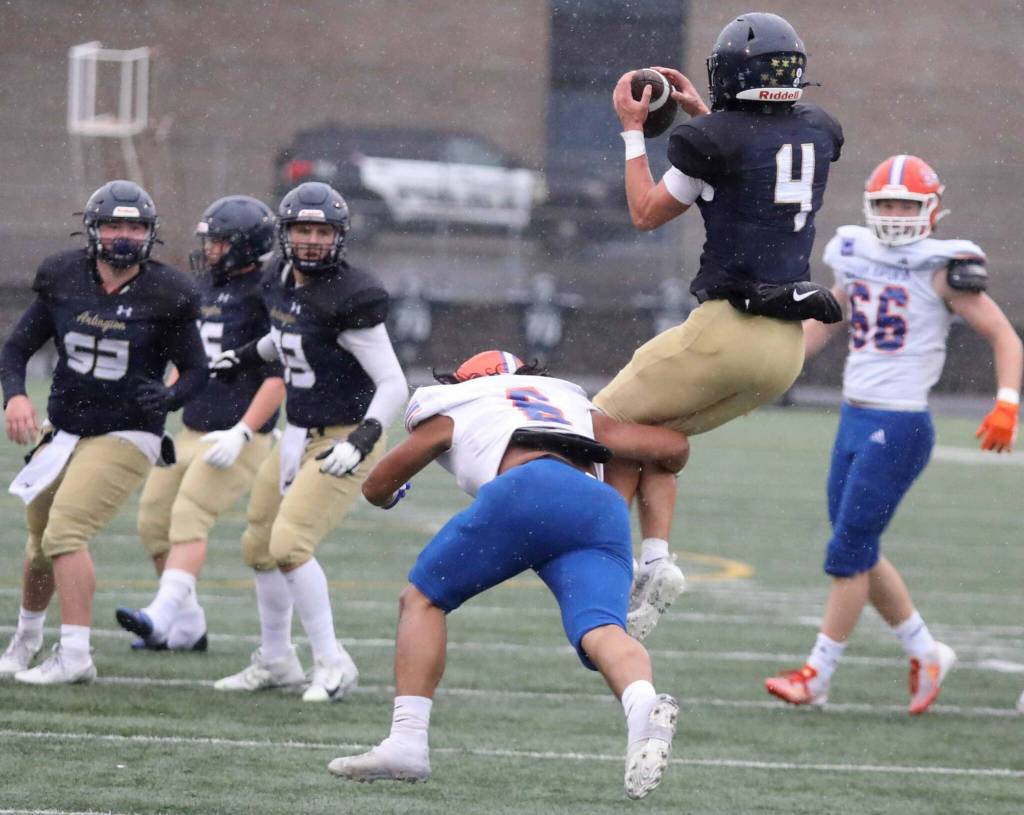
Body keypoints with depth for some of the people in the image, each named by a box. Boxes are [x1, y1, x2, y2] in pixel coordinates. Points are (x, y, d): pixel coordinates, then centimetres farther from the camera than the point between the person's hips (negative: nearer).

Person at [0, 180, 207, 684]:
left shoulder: (164, 297, -11)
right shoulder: (63, 281, -3)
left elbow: (196, 370, -3)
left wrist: (169, 397, -25)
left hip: (126, 438, -5)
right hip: (65, 431, 5)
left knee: (65, 531, -22)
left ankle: (74, 656, -22)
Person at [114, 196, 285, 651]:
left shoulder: (266, 299, -13)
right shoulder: (206, 290, 13)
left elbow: (278, 378, -18)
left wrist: (240, 433, -25)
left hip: (235, 440, -9)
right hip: (192, 433, 9)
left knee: (189, 519, -21)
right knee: (155, 523, 6)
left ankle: (163, 614, -30)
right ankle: (187, 629, 15)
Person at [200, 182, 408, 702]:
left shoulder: (349, 299, -22)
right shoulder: (282, 282, 3)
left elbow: (393, 384, -23)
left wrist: (363, 439, -34)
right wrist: (247, 356, 32)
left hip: (342, 442, -9)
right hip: (297, 438, 9)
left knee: (290, 543, -21)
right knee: (259, 546, 15)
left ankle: (332, 664, -8)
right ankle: (275, 661, 32)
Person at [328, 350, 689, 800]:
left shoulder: (452, 412, 33)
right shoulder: (579, 411, 39)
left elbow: (376, 488, 42)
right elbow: (675, 447, 33)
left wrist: (392, 496, 67)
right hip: (605, 508, 3)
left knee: (422, 600, 16)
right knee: (602, 631, -17)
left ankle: (408, 741, 2)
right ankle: (643, 706, -51)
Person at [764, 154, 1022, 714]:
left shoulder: (940, 270, -9)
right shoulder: (856, 257, 8)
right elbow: (823, 325, 23)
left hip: (899, 429, -7)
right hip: (853, 421, 7)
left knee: (848, 552, -5)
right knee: (861, 555, 12)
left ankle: (817, 674, 5)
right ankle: (925, 653, 27)